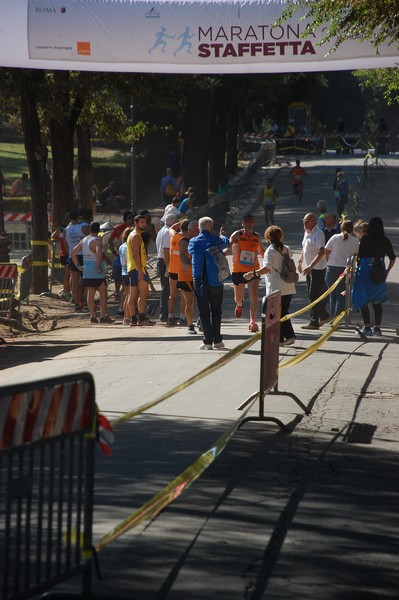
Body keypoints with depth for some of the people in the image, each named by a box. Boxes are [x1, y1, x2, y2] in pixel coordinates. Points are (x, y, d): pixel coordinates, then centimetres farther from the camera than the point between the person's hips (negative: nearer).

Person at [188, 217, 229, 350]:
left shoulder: (193, 242, -3)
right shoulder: (216, 240, -5)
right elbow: (226, 243, 18)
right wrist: (222, 235, 42)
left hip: (199, 280, 0)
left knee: (204, 311, 4)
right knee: (216, 310, 11)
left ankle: (208, 341, 0)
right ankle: (217, 340, 10)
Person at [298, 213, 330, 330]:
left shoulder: (318, 233, -19)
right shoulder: (307, 233, 10)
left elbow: (322, 252, -27)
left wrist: (310, 266, -32)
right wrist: (300, 261, 18)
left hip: (318, 268, -9)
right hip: (310, 268, 9)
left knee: (314, 295, -7)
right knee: (312, 295, 15)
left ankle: (314, 322, -2)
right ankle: (324, 316, 27)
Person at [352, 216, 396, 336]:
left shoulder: (365, 239, -8)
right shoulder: (385, 241, 2)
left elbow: (359, 255, -8)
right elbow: (392, 259, 6)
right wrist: (387, 271, 18)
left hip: (364, 271, -3)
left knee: (363, 300, 4)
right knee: (377, 301, 13)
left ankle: (367, 327, -1)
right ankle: (377, 328, 13)